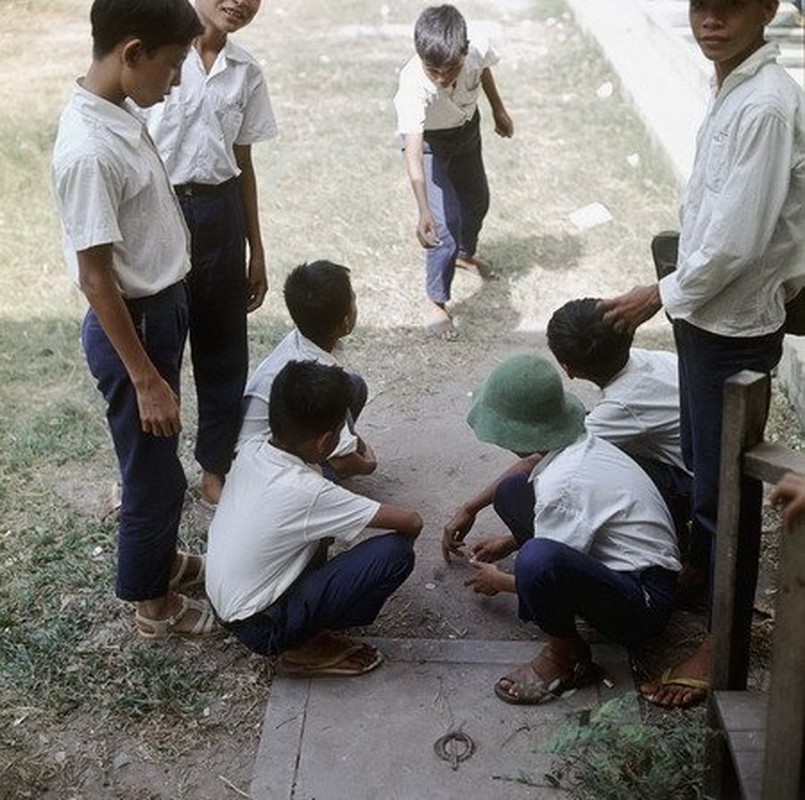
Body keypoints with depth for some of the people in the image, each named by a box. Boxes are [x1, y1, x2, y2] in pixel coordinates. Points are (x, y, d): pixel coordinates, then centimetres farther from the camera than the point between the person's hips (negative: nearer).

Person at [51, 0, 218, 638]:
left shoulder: (119, 113, 1)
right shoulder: (89, 150, -28)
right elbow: (96, 277, -25)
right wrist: (145, 378, -21)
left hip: (162, 308, 9)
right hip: (133, 324, -9)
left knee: (159, 461, 25)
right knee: (154, 471, 8)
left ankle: (163, 558, 45)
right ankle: (153, 602, 28)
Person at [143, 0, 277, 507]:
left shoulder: (246, 71, 7)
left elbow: (243, 162, 13)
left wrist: (257, 251, 14)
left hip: (219, 213, 4)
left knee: (223, 347, 11)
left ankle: (216, 465, 30)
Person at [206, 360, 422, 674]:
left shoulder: (250, 450, -5)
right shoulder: (308, 493, -26)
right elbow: (411, 522, -20)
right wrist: (403, 543, 1)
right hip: (263, 627, -8)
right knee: (395, 552, -18)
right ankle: (307, 648, -2)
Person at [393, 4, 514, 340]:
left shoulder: (477, 50, -31)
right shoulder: (414, 85, -44)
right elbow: (413, 151, -51)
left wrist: (499, 110, 11)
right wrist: (423, 212, -60)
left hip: (467, 128, 5)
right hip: (430, 140, -5)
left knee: (477, 200, 25)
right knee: (446, 224, -13)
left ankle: (465, 254, 56)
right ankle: (436, 302, 7)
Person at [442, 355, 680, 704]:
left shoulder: (562, 484, -28)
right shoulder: (574, 444, -2)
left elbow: (551, 568, -16)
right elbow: (531, 465, 22)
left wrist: (500, 582, 5)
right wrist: (469, 508, 24)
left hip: (644, 602, -9)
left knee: (538, 559, -39)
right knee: (511, 491, 4)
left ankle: (567, 658, -11)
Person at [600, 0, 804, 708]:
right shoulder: (732, 90, 7)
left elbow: (738, 241, -25)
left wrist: (661, 297, -12)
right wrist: (677, 296, 14)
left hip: (733, 326, -9)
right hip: (707, 314, 9)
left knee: (724, 484, 2)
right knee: (703, 466, 23)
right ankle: (701, 571, 44)